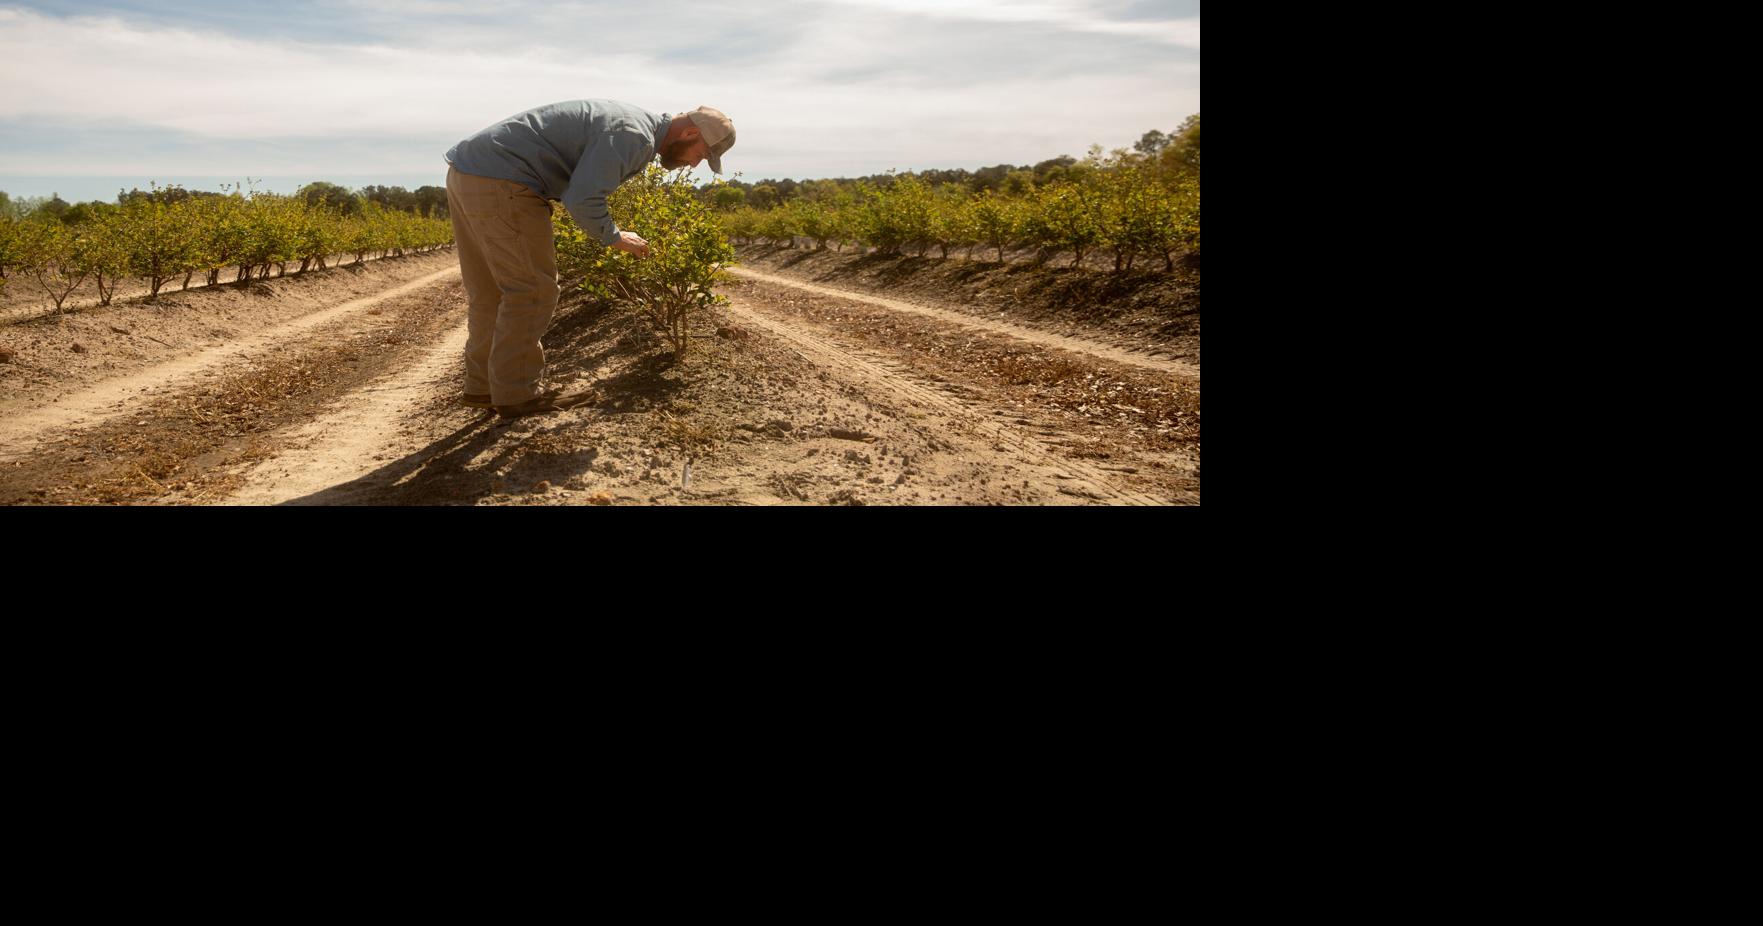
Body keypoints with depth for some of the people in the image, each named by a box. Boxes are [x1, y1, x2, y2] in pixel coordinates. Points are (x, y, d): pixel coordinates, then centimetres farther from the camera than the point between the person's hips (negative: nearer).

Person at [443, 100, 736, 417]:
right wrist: (616, 238, -5)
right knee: (532, 290, -2)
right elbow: (583, 200, -23)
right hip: (499, 181, -10)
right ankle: (516, 394, 5)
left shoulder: (631, 119, 19)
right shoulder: (634, 137, -14)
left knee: (491, 291, 16)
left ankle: (483, 386, 24)